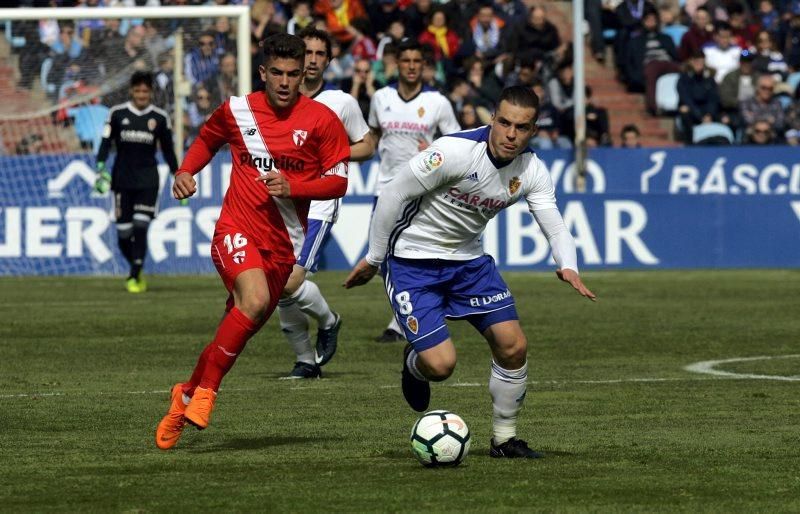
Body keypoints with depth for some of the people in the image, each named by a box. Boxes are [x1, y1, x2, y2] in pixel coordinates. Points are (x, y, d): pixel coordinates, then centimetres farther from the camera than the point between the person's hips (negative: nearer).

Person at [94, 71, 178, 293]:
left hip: (147, 180, -1)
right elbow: (106, 142, 0)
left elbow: (168, 150, 11)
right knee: (123, 232, 1)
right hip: (122, 178, 1)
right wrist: (100, 167, -14)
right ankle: (136, 268, 26)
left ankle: (135, 276, -9)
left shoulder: (160, 118, 4)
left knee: (141, 227, -15)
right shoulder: (118, 114, 2)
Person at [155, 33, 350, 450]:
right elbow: (207, 139, 23)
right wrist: (185, 172, 4)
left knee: (240, 330, 7)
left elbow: (338, 181, -2)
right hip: (236, 229, -2)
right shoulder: (236, 110, 2)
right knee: (255, 300, -30)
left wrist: (293, 187, -18)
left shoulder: (321, 120, -2)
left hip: (282, 243, 2)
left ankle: (188, 394, 31)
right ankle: (206, 389, -18)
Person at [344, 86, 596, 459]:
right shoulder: (455, 151, -27)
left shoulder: (531, 170, -8)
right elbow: (394, 194, -18)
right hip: (412, 260, -6)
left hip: (468, 260, 6)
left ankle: (504, 438, 15)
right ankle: (414, 364, 23)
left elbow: (554, 225, -10)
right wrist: (374, 259, -10)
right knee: (441, 364, -16)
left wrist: (568, 267, -33)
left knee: (513, 345, -5)